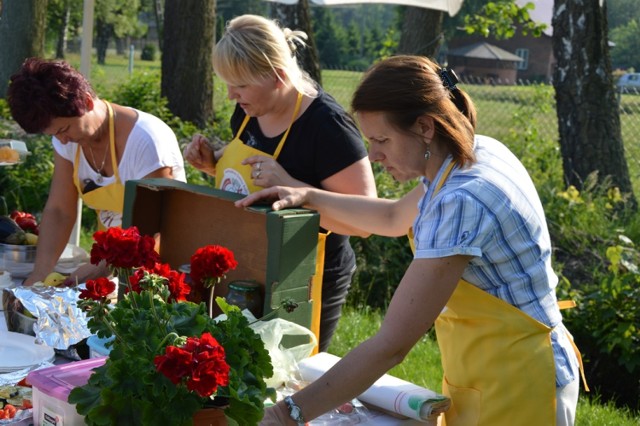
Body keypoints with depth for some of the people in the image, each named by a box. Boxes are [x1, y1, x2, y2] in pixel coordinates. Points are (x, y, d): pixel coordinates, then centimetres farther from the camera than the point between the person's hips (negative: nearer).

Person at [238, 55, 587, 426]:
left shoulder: (462, 203, -30)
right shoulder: (477, 151, -3)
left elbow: (390, 345, -30)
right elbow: (396, 217, 17)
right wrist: (308, 197, 9)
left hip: (514, 386, -8)